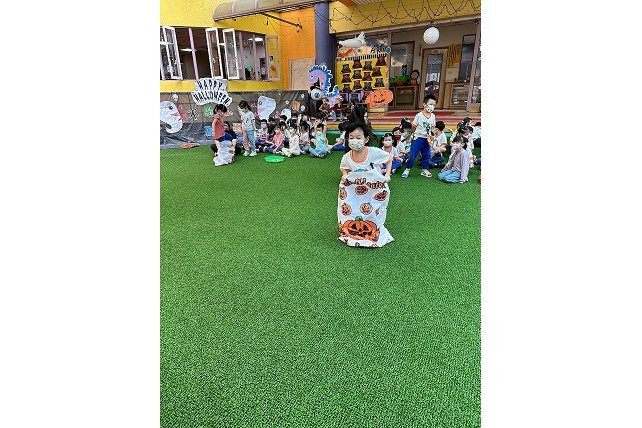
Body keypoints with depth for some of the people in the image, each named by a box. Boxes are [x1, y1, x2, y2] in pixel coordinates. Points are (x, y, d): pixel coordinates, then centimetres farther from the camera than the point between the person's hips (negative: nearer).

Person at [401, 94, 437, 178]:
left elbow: (432, 127, 11)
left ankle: (424, 170, 25)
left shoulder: (433, 116, 2)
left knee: (427, 155, 11)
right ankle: (407, 169, 9)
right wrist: (419, 132, -1)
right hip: (418, 138, -5)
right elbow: (413, 127, -5)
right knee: (412, 155, -5)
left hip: (427, 139, 5)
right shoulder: (419, 115, -12)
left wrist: (430, 134, -3)